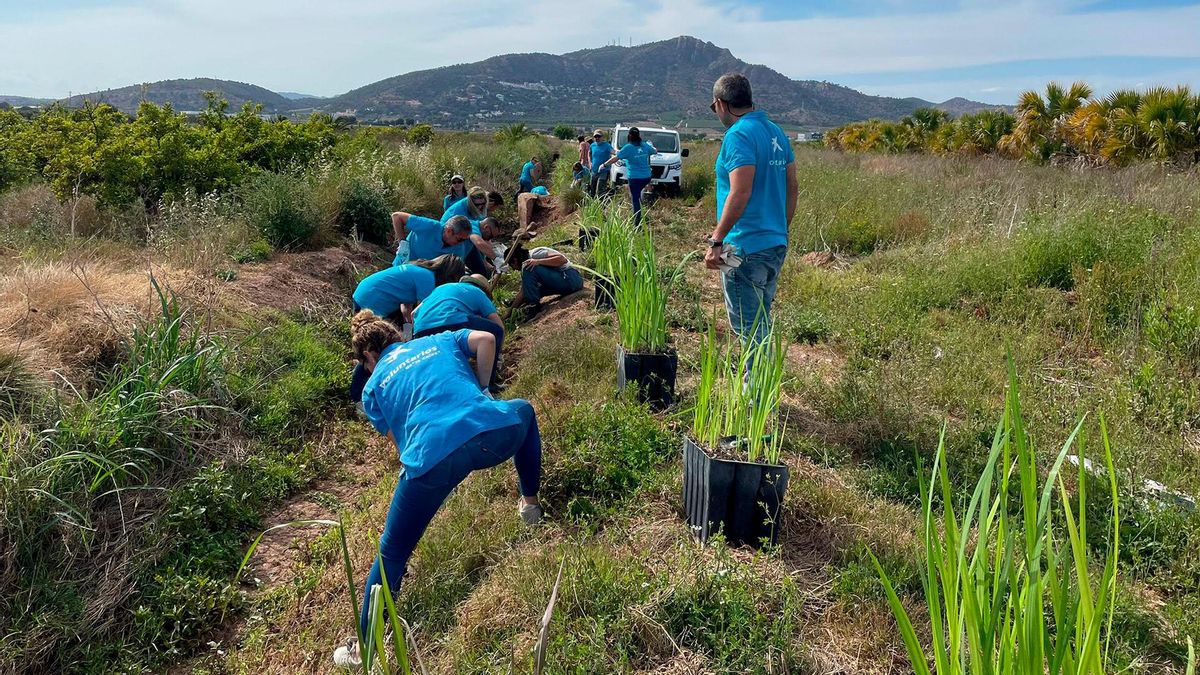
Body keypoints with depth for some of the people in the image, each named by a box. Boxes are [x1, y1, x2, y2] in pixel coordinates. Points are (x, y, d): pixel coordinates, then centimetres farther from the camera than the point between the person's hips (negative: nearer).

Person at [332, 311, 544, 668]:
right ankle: (531, 504, 46)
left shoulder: (372, 387, 27)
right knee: (523, 411, 39)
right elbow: (485, 339, 13)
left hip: (433, 457, -1)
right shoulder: (441, 340, 31)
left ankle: (365, 646, 26)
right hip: (493, 432, 2)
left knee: (392, 553, 18)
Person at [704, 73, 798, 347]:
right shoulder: (777, 132, 13)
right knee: (761, 323, 19)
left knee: (747, 326, -1)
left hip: (746, 247, -9)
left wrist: (716, 241, -20)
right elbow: (792, 187, 16)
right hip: (777, 244, 9)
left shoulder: (739, 135, -14)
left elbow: (740, 194, -23)